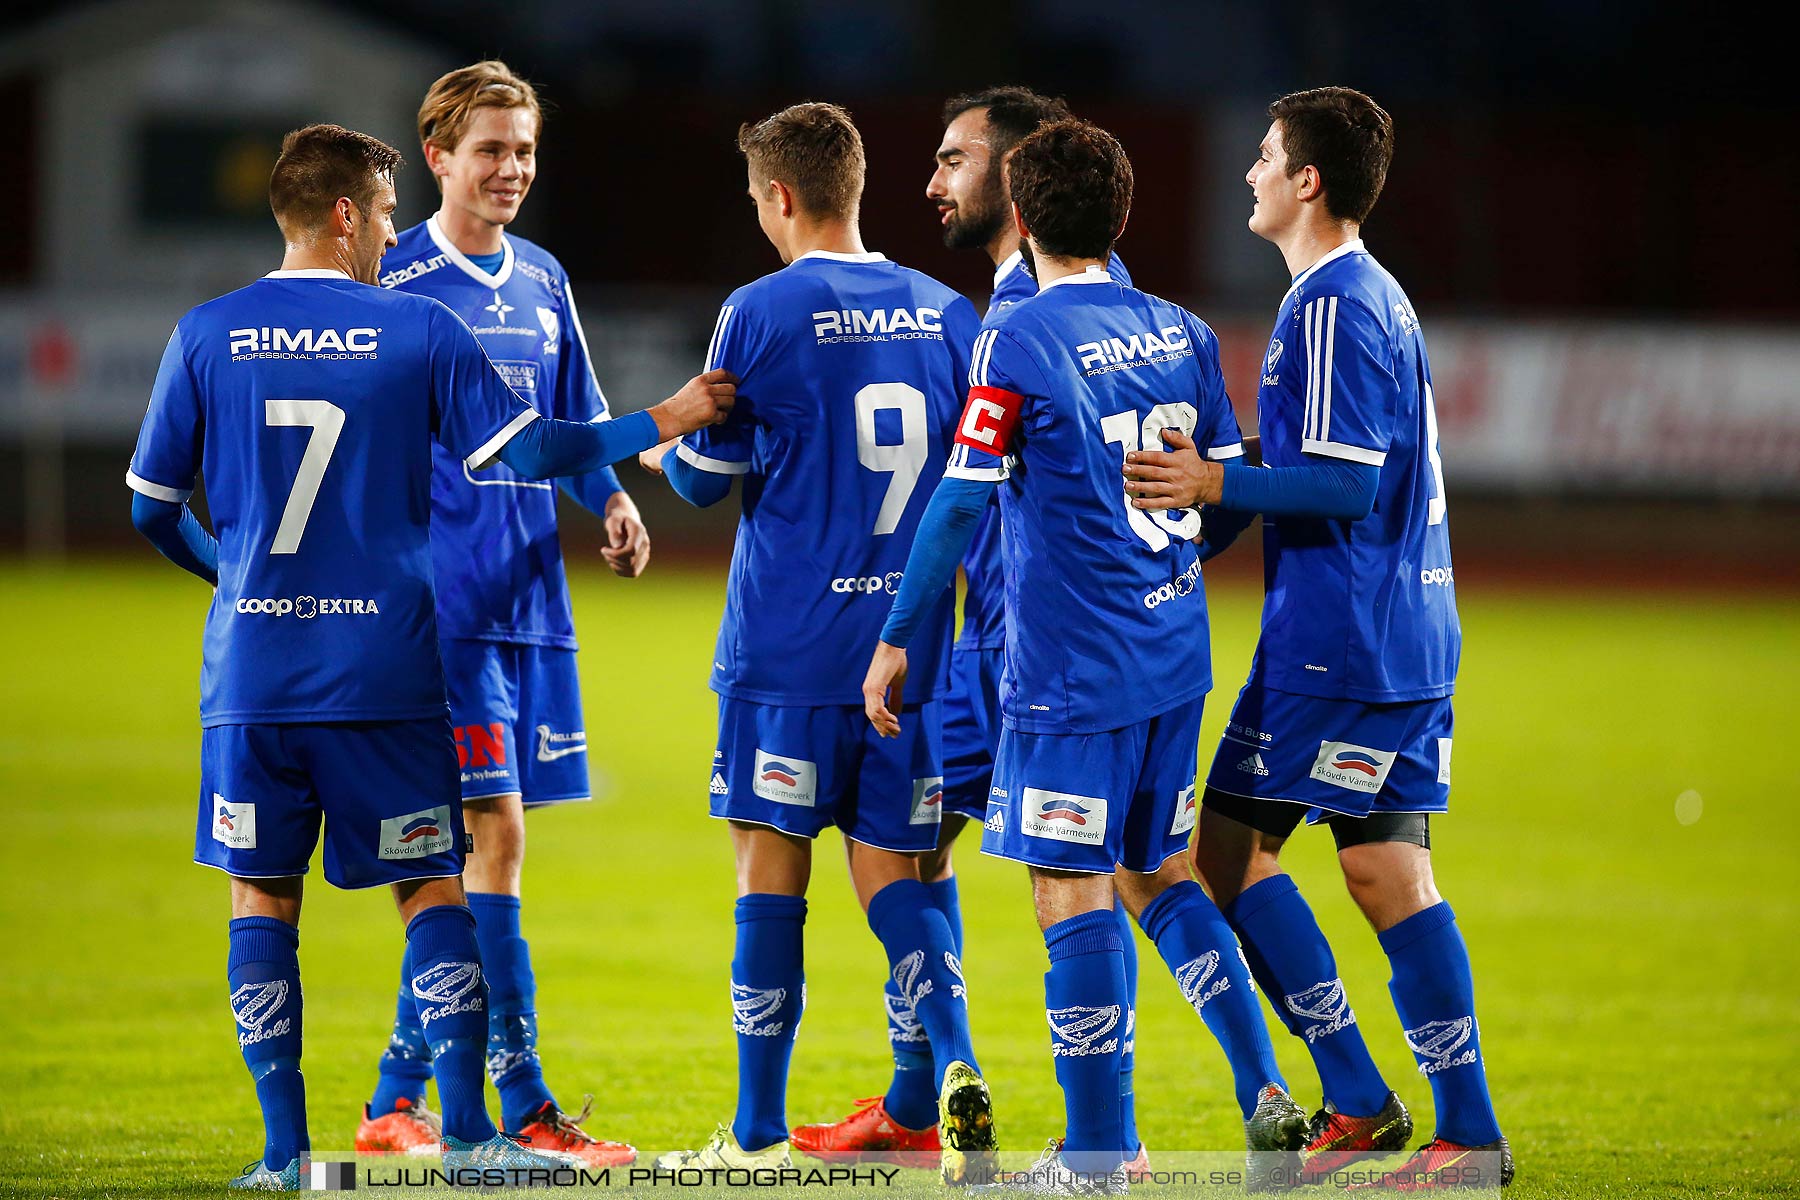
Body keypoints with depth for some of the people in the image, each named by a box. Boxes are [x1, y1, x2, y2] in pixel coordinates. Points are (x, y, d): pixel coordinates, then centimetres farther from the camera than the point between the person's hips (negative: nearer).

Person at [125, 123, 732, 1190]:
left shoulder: (205, 336, 2)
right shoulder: (416, 329, -3)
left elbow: (152, 509, 7)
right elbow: (526, 448, -4)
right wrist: (663, 423, 8)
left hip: (252, 664, 1)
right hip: (385, 667, -1)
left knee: (264, 899, 9)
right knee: (434, 890, 7)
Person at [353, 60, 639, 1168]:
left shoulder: (543, 282, 15)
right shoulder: (391, 282, -5)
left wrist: (614, 499, 5)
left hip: (531, 599, 7)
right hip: (442, 601, -7)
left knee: (456, 850, 8)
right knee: (496, 833, -12)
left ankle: (398, 1100, 14)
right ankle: (524, 1105, -9)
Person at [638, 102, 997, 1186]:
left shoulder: (760, 314, -8)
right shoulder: (947, 314, 6)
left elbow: (705, 477, 0)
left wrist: (660, 445, 21)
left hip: (787, 650, -4)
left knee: (772, 876, 2)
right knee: (893, 875, 8)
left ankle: (760, 1135, 6)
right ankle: (959, 1067, -15)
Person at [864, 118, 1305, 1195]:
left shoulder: (1018, 342, -11)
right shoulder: (1182, 333, 7)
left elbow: (961, 507, -13)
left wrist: (896, 643, -6)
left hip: (1071, 663, -7)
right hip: (1174, 655, 7)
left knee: (1073, 894, -2)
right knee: (1160, 873, 19)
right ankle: (1266, 1094, 9)